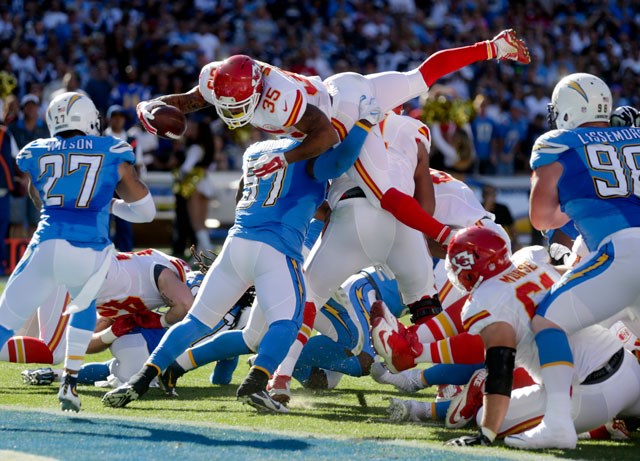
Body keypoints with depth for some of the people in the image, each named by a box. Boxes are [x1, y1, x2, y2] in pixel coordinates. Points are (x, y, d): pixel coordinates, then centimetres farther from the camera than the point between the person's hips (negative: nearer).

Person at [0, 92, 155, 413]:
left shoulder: (36, 153, 17)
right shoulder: (113, 153, 12)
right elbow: (146, 211, 19)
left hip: (47, 246, 0)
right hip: (91, 251, 0)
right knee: (84, 305, 31)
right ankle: (70, 382, 20)